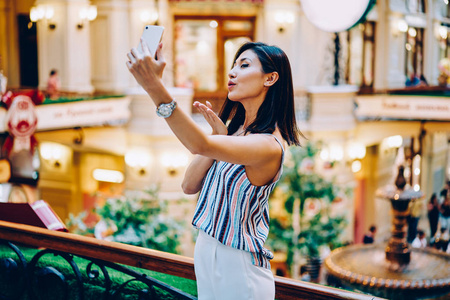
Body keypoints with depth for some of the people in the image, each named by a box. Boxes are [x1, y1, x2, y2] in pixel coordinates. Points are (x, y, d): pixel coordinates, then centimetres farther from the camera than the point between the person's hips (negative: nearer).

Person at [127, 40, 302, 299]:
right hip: (206, 255, 8)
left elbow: (200, 145, -38)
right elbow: (190, 185, 1)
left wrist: (155, 86, -46)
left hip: (238, 268, -7)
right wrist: (219, 136, -10)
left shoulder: (269, 146, -22)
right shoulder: (235, 130, 5)